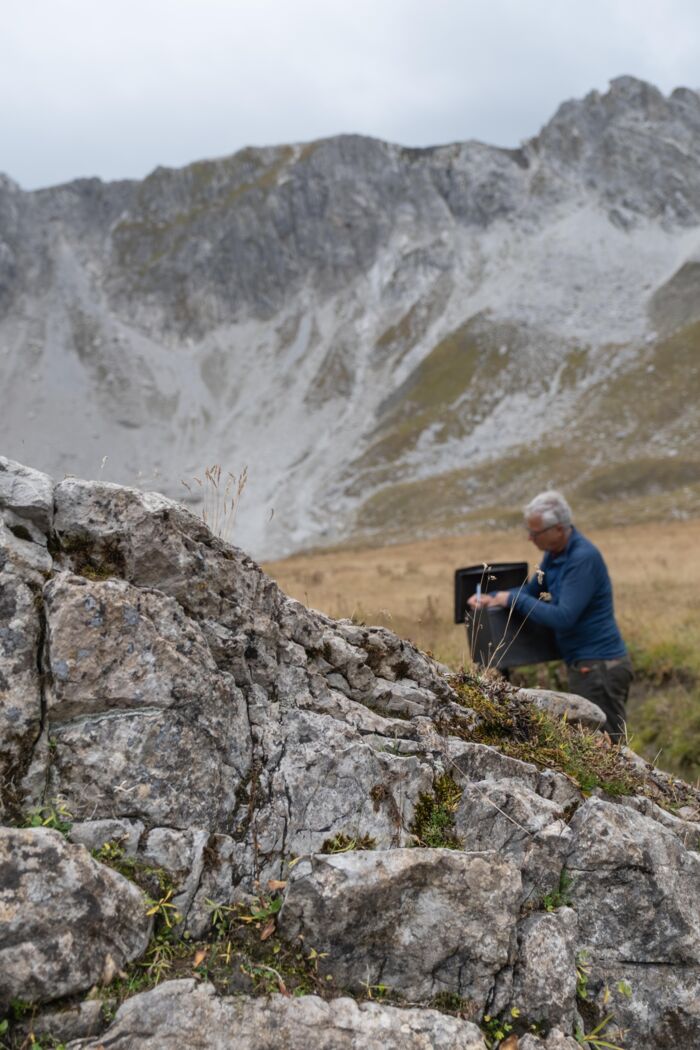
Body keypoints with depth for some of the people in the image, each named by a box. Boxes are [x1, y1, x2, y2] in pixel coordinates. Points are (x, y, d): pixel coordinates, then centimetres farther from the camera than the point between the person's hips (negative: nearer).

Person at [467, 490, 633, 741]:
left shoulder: (584, 558, -22)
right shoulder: (554, 553, 8)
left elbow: (562, 618, -26)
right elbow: (531, 590, 20)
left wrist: (513, 599, -17)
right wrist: (493, 597, 2)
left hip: (600, 666, -10)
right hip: (584, 664, 10)